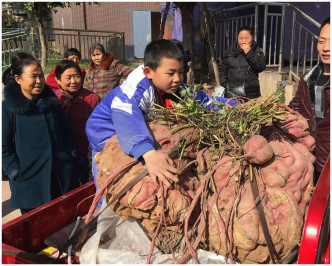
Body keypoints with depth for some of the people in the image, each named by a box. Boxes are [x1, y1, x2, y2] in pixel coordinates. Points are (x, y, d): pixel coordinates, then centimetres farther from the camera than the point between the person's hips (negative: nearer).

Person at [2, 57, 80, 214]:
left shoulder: (52, 102, 7)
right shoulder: (8, 108, -6)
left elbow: (67, 133, 13)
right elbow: (4, 146, -6)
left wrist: (71, 158, 6)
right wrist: (16, 172, -11)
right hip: (30, 182, -4)